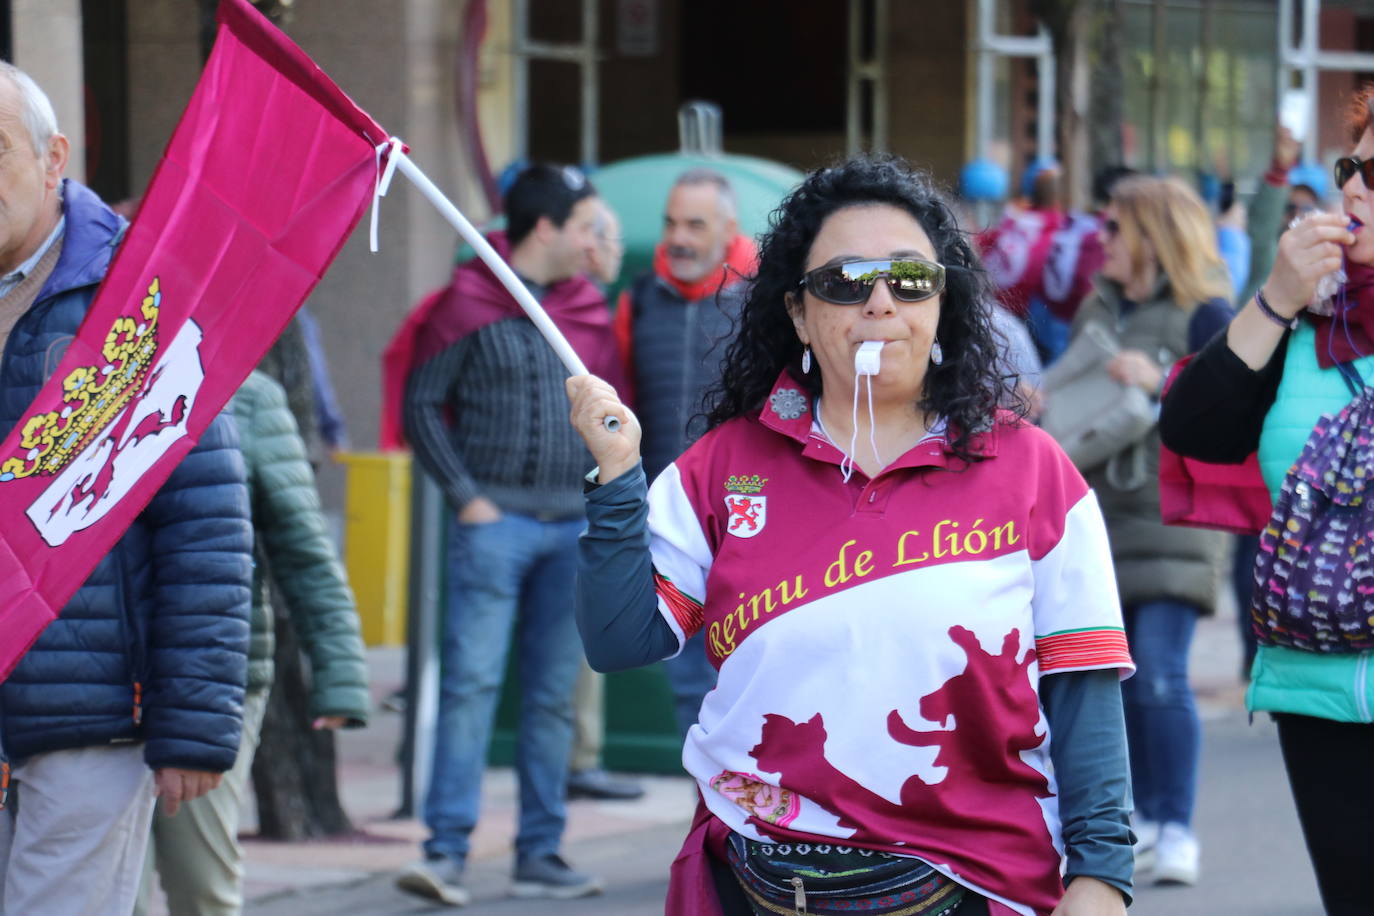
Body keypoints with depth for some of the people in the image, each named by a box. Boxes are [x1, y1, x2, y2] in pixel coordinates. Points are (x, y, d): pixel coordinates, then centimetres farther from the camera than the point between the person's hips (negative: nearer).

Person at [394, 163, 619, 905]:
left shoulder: (589, 312, 13)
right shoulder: (470, 304, -3)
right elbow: (421, 404, -3)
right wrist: (466, 496, -9)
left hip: (575, 529, 5)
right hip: (497, 522, -5)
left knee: (553, 696, 7)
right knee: (472, 681, -12)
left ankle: (540, 855, 12)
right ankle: (446, 851, -13)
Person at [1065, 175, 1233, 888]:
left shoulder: (1204, 315, -5)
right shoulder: (1097, 309, 15)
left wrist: (1160, 382, -22)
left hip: (1171, 516, -7)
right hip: (1100, 514, 7)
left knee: (1160, 677, -14)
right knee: (1118, 680, 10)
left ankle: (1177, 831, -8)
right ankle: (1144, 818, 21)